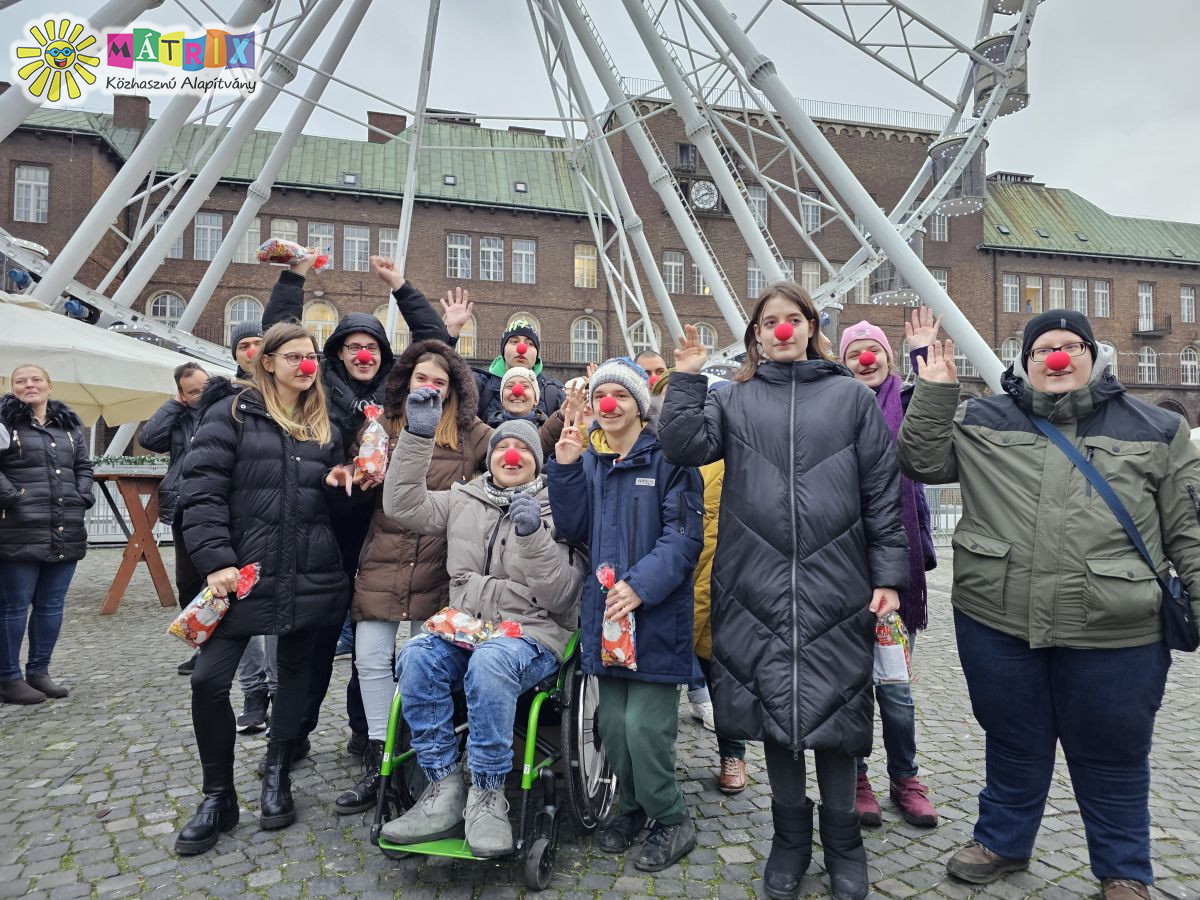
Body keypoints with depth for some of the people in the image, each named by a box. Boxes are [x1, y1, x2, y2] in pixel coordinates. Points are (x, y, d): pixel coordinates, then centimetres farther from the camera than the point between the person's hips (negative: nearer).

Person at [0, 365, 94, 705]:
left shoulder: (70, 425, 17)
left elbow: (83, 466, 20)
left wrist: (83, 498, 6)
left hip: (66, 533, 5)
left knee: (52, 605, 10)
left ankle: (39, 672, 22)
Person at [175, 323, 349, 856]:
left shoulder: (325, 427, 13)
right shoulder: (232, 412, 0)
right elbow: (202, 490, -8)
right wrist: (216, 561, -17)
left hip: (309, 577, 4)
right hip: (244, 572, -3)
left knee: (295, 672, 12)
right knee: (209, 677, -5)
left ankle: (277, 776, 32)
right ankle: (218, 796, 16)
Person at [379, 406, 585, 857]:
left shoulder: (555, 510, 4)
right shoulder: (464, 500, 16)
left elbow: (560, 596, -5)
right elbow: (403, 506, 3)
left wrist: (533, 535, -19)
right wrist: (418, 435, -3)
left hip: (532, 636, -3)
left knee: (489, 662, -37)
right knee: (416, 656, -28)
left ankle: (487, 797, -22)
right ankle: (445, 791, -19)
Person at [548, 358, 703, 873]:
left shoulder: (668, 458, -6)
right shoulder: (588, 460, 12)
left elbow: (684, 536, -13)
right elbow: (574, 530, 3)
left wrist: (641, 585, -24)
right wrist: (564, 467, -7)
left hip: (656, 614, -5)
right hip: (605, 612, 5)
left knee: (644, 725, -5)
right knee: (613, 723, 12)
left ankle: (672, 821, 19)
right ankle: (634, 807, 34)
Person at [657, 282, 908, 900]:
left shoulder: (853, 398, 7)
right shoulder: (735, 402, 11)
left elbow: (884, 492, 3)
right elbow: (684, 445, -5)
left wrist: (888, 576, -2)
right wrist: (687, 378, -6)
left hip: (835, 586, -1)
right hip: (759, 588, 1)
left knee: (833, 708, 6)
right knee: (775, 707, 10)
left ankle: (842, 843, 28)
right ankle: (790, 838, 30)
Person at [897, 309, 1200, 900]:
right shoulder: (983, 420, 6)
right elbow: (923, 461, 0)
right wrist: (934, 392, -8)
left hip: (1115, 635, 0)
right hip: (997, 624, 1)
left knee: (1112, 759, 15)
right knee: (1013, 745, 19)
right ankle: (1002, 841, 41)